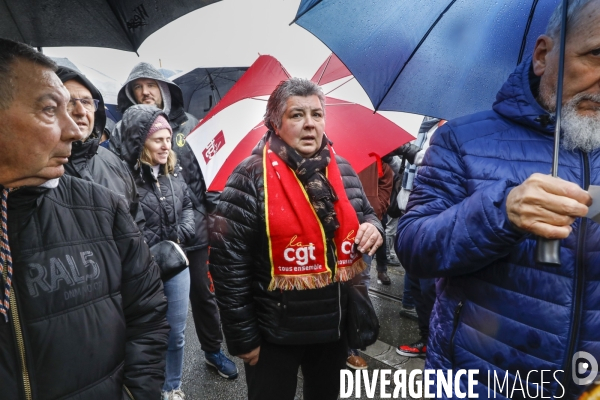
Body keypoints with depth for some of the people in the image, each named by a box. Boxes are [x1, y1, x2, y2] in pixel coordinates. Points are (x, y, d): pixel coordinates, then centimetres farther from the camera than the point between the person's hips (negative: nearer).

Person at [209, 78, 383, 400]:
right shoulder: (251, 177, -15)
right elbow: (228, 261, -15)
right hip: (275, 333, -5)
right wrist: (242, 337, -12)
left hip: (337, 325, 5)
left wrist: (373, 227, -9)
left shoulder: (343, 171, 1)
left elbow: (365, 214, 16)